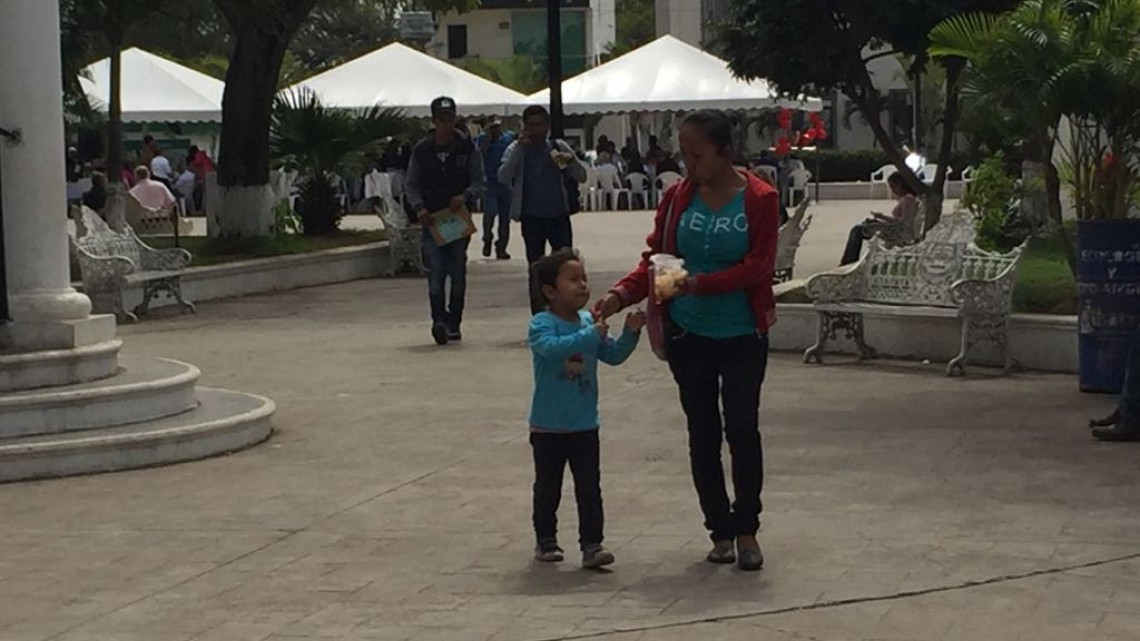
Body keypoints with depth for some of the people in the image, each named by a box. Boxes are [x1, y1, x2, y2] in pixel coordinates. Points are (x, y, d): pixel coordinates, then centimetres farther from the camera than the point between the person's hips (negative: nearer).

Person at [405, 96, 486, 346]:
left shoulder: (467, 149, 0)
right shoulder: (421, 150, 3)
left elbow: (480, 182, 2)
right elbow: (410, 184, 7)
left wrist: (465, 196, -18)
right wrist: (419, 207, -10)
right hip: (431, 220, 0)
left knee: (458, 273, 6)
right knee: (435, 271, -12)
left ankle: (454, 322, 14)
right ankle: (439, 319, -20)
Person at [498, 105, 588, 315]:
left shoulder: (558, 147, 5)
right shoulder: (517, 150, 1)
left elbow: (581, 177, 2)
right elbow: (503, 178, -15)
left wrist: (571, 160, -18)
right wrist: (519, 148, -20)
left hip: (559, 216, 1)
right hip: (532, 219, -1)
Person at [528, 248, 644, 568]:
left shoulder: (589, 322, 4)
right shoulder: (542, 324, -14)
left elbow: (613, 355, 7)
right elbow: (553, 347, -34)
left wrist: (630, 334, -9)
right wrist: (592, 334, -38)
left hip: (585, 426, 4)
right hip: (549, 427, -4)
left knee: (589, 487, 1)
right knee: (548, 487, 11)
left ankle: (592, 544, 3)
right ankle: (545, 540, 25)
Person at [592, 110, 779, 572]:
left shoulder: (759, 199, -7)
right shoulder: (678, 198, 2)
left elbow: (758, 266, -13)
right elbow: (655, 258, 3)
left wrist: (699, 284, -24)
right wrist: (621, 294, -14)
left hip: (742, 337, -3)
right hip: (688, 335, 3)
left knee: (742, 428, -6)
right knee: (702, 433, 7)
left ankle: (747, 530, 8)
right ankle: (720, 530, 17)